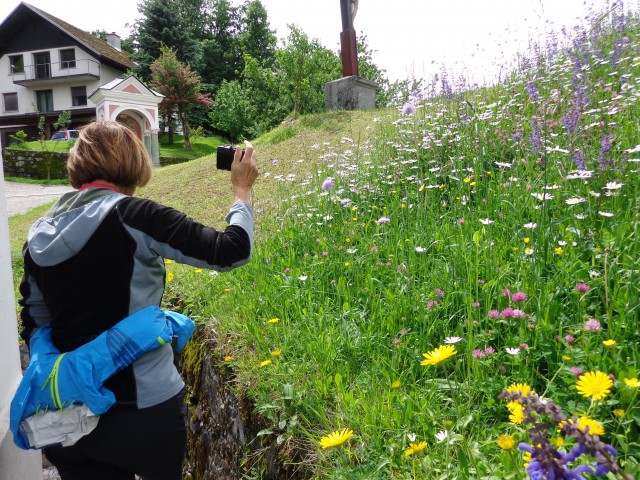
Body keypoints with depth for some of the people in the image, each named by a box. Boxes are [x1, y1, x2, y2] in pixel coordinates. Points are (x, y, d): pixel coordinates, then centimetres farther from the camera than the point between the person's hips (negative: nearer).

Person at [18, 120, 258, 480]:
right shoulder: (131, 217, -17)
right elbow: (232, 251, -18)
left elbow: (34, 327, 10)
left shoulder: (41, 236, 3)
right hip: (143, 409, -5)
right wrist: (242, 190, -3)